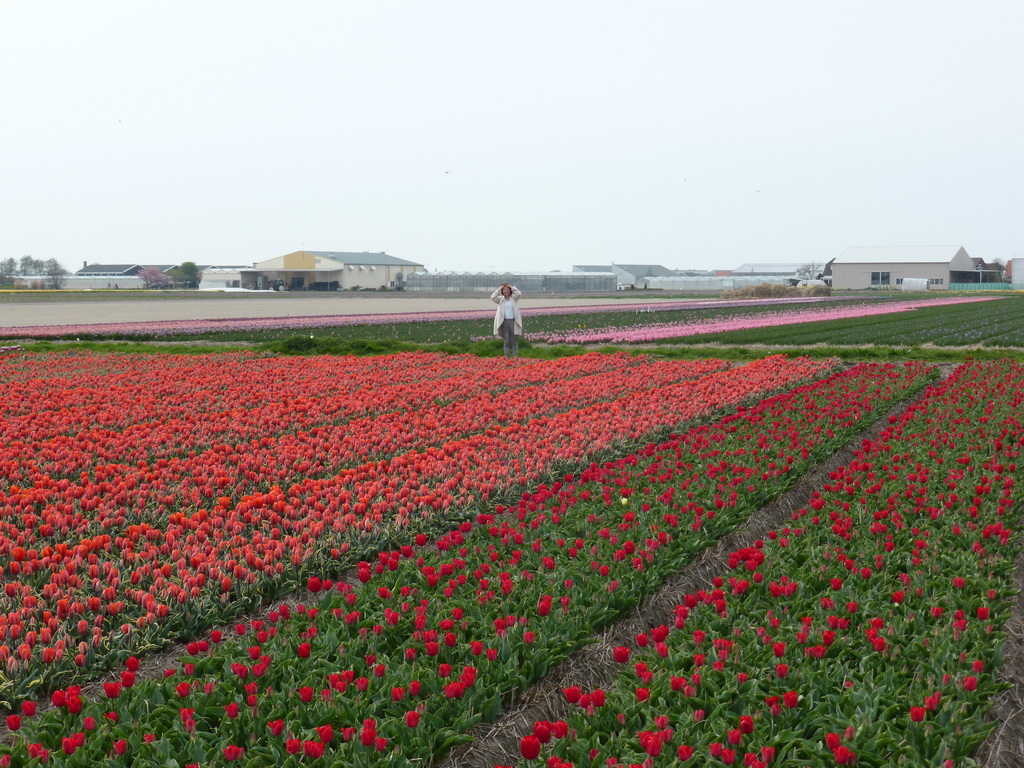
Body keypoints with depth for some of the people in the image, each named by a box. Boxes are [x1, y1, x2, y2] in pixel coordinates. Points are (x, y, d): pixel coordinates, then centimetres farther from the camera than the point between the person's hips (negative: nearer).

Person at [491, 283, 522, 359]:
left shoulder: (514, 298, 8)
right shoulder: (500, 299, 9)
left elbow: (518, 293, -11)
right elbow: (493, 297, -6)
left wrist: (512, 287, -1)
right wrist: (499, 289, -3)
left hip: (513, 321, -1)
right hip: (504, 321, 1)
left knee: (514, 341, 0)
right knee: (506, 341, 2)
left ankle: (515, 356, 1)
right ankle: (507, 357, 3)